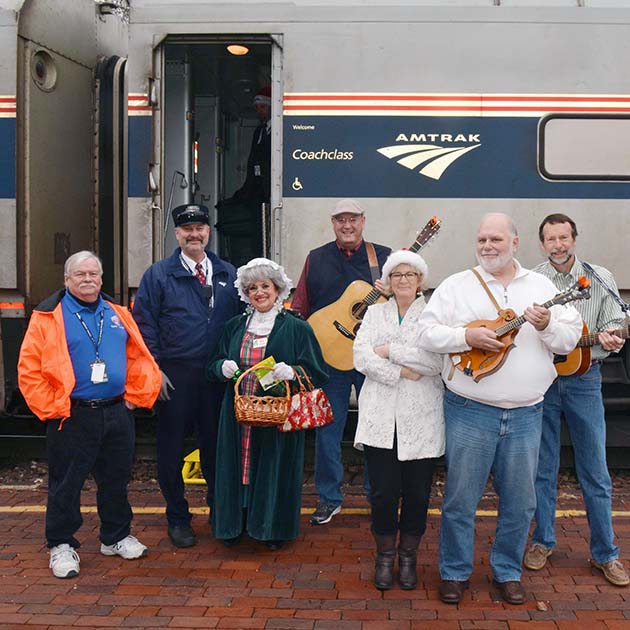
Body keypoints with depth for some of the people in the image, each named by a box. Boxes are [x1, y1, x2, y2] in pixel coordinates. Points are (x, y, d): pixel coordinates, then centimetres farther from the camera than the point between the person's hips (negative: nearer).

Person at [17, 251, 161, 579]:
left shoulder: (118, 315, 10)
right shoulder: (48, 317, -4)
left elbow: (140, 359, 13)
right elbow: (29, 369, -8)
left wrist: (135, 398, 5)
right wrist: (53, 409, -11)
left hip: (117, 414, 4)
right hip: (72, 417, -4)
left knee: (116, 479, 15)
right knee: (66, 484, 5)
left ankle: (116, 536, 31)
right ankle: (61, 545, 20)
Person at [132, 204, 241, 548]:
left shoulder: (228, 275, 9)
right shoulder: (158, 275, 0)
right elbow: (144, 325, -2)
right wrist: (154, 369, -9)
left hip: (218, 375, 2)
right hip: (174, 375, -2)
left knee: (216, 444, 12)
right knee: (172, 448, 6)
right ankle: (178, 517, 23)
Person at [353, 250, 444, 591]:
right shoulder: (375, 312, 13)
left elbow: (438, 360, -12)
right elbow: (361, 357, -1)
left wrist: (391, 350, -10)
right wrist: (401, 372, -12)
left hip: (420, 420, -1)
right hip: (380, 418, 1)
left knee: (417, 493, 5)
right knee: (383, 492, 1)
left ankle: (408, 556, 25)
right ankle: (384, 556, 21)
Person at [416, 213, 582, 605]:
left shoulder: (542, 287, 9)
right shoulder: (456, 286, 2)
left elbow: (571, 339, 6)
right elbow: (427, 333, -4)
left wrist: (547, 326, -14)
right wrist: (468, 337, -17)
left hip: (526, 414, 2)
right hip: (470, 411, -2)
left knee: (520, 501, 10)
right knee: (461, 497, 5)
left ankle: (508, 571, 29)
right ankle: (455, 573, 22)